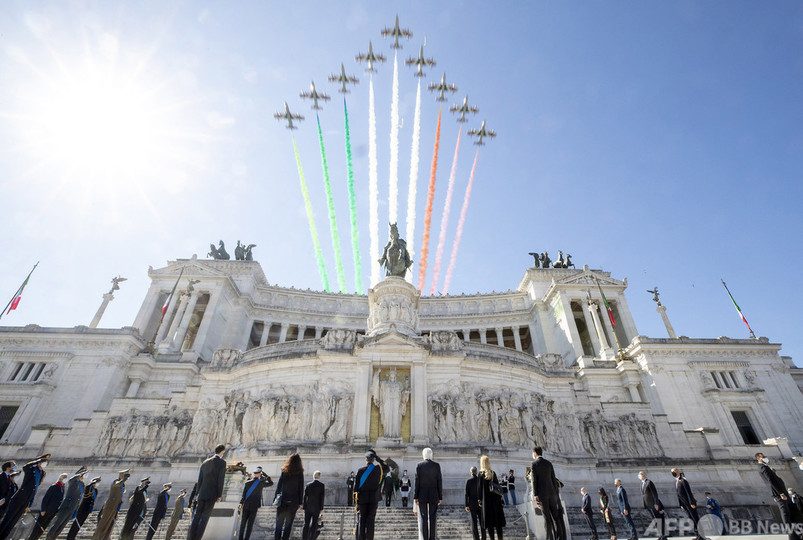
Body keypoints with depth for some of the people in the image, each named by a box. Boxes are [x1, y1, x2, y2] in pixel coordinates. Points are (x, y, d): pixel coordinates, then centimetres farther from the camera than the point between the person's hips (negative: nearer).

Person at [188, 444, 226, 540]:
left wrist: (198, 493, 20)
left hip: (202, 493, 5)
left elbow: (200, 480, 13)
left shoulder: (205, 462, 12)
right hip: (212, 494, -5)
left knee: (197, 515, 12)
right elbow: (220, 480, -10)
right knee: (205, 517, 1)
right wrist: (219, 495, -3)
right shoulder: (222, 462, -6)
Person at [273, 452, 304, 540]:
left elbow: (278, 486, 1)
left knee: (278, 525, 11)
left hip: (282, 501, 1)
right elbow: (301, 489, -1)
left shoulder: (284, 471, 0)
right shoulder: (300, 473, -3)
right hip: (293, 502, -1)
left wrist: (275, 499, 8)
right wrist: (300, 503, 4)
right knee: (288, 525, 8)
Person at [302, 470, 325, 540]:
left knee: (306, 524, 10)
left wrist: (304, 508, 9)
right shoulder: (322, 485, -5)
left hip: (308, 507, 2)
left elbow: (305, 497, 3)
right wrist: (321, 509, -1)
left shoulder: (308, 485, 1)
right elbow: (322, 498, -6)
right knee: (314, 525, 5)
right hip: (316, 508, -2)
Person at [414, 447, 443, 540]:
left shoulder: (419, 465, -4)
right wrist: (440, 497, 5)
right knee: (433, 518, 7)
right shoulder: (437, 465, -1)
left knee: (423, 518, 4)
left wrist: (415, 497, -1)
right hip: (434, 496, 1)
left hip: (422, 496, -1)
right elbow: (439, 482, -1)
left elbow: (417, 482, -5)